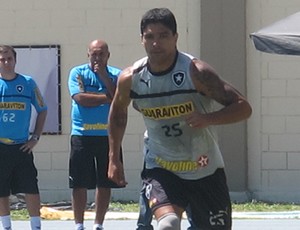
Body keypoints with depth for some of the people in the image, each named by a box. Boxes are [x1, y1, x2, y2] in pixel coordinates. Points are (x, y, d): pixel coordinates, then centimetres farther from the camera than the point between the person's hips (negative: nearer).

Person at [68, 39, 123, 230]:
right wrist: (107, 98, -9)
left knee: (105, 183, 5)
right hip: (82, 134, -2)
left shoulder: (116, 75, 6)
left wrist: (104, 76, -12)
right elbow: (80, 98, -13)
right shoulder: (78, 73, 1)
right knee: (80, 184, 0)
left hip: (108, 135, 2)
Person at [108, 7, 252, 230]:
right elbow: (118, 113, 14)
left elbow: (243, 107, -18)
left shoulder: (196, 72, -19)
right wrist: (114, 159, 13)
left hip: (205, 169, -1)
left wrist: (208, 118, -34)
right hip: (161, 168, 1)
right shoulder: (131, 78, -8)